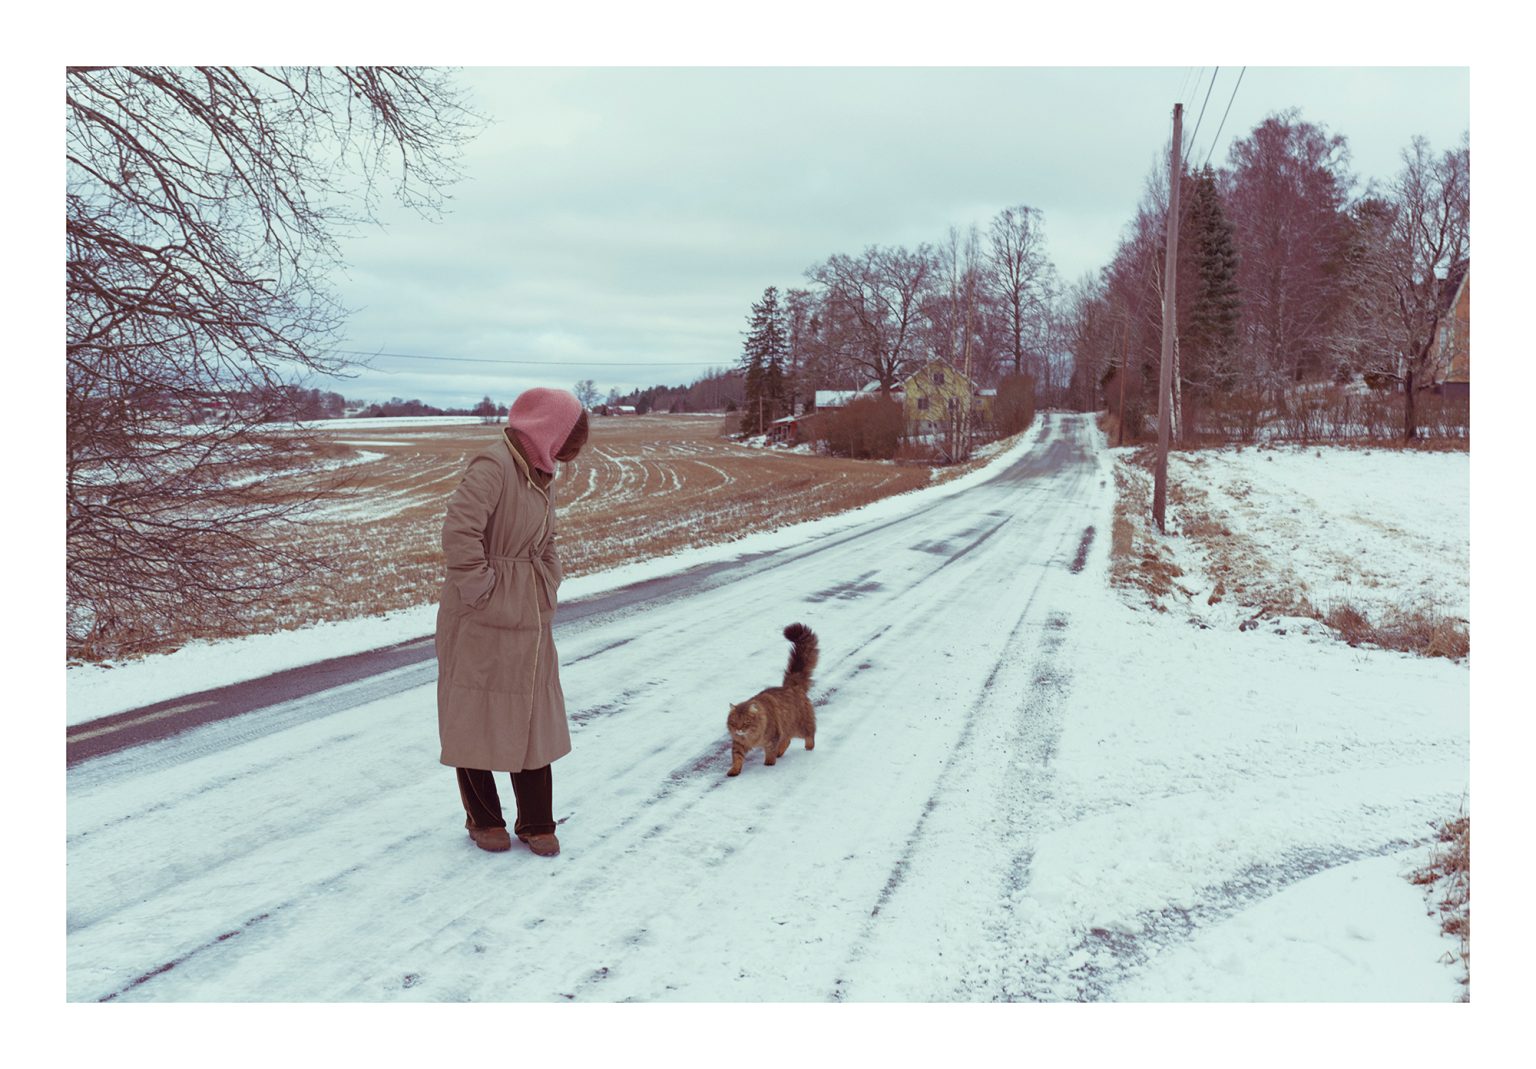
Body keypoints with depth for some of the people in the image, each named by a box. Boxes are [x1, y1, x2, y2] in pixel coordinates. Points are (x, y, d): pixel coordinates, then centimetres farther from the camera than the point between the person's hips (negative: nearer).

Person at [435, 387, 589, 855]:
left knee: (534, 721, 11)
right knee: (477, 720, 8)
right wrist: (480, 591, -20)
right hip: (481, 624, -8)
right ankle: (483, 820, 24)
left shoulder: (538, 474, 11)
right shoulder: (492, 465, -17)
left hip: (529, 624, 8)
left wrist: (546, 596, 12)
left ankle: (536, 824, 22)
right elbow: (459, 532, -29)